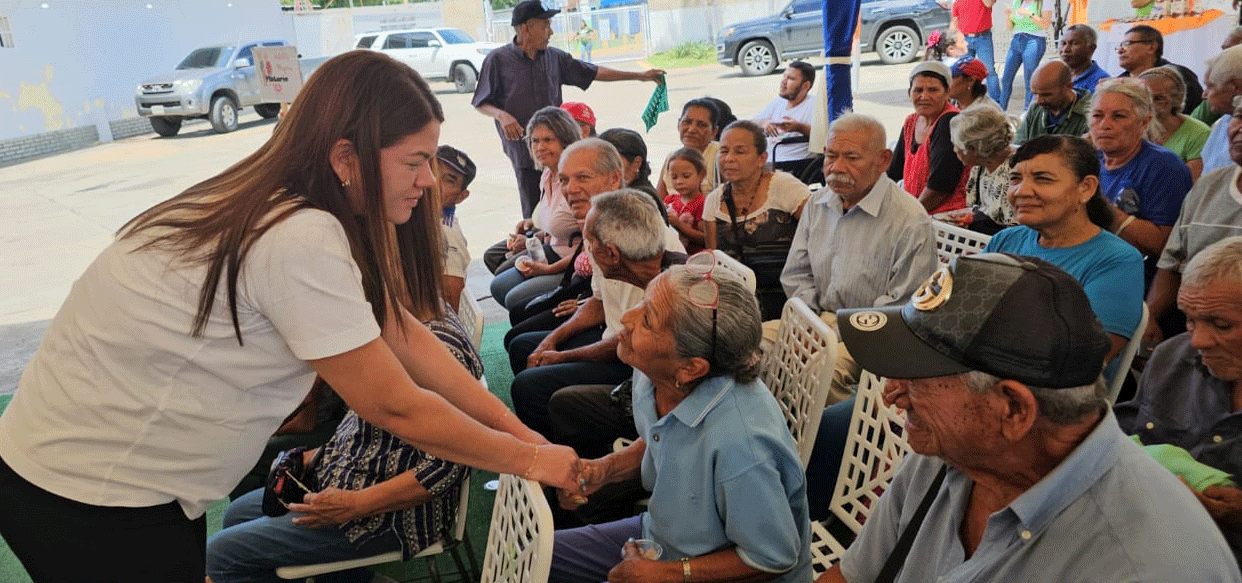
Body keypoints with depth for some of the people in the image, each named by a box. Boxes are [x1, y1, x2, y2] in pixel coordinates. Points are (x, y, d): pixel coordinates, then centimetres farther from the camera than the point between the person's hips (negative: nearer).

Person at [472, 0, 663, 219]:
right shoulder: (498, 60, -2)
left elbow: (593, 72, 17)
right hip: (523, 150, -4)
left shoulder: (554, 57, 11)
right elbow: (480, 103, 2)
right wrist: (502, 115, -20)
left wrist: (640, 75, 15)